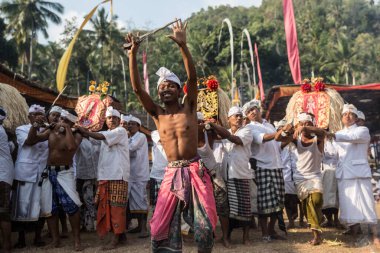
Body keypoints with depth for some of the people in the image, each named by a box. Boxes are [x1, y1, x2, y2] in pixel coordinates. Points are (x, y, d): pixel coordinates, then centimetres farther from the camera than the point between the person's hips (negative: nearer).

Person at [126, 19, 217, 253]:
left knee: (205, 224, 1)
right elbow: (137, 88, -6)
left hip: (194, 170, -1)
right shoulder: (157, 114, 5)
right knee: (162, 225, 1)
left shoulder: (189, 108, 2)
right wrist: (133, 54, -15)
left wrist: (183, 45, -21)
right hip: (172, 174, 1)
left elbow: (193, 77, -11)